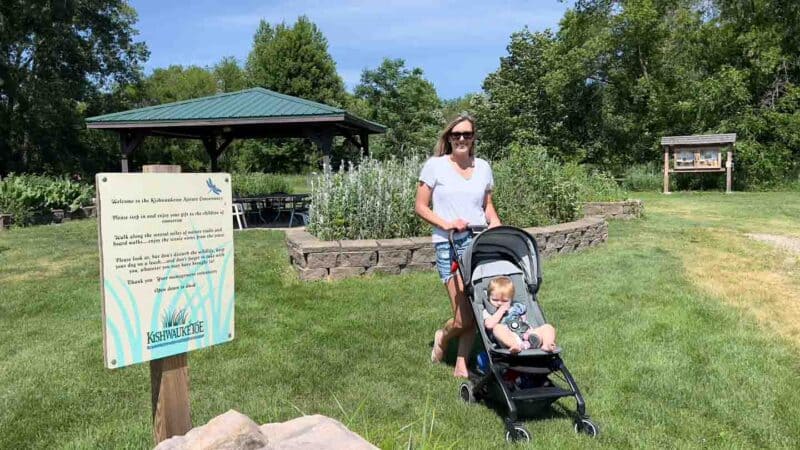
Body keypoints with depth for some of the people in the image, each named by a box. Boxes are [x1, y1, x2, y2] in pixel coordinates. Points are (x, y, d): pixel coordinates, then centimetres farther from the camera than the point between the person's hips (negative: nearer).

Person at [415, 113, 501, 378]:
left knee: (478, 310, 4)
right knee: (464, 317, -7)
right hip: (449, 245, -4)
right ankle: (443, 336, 27)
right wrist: (447, 224, -14)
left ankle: (462, 366, 21)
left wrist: (498, 228, 2)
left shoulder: (482, 167, 12)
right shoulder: (435, 165, 0)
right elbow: (420, 207, 0)